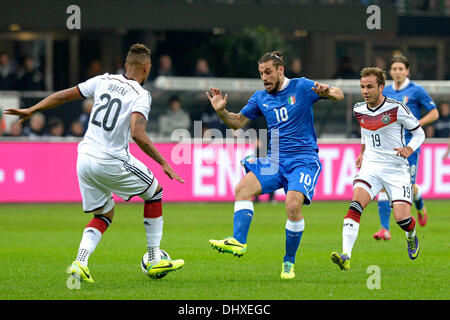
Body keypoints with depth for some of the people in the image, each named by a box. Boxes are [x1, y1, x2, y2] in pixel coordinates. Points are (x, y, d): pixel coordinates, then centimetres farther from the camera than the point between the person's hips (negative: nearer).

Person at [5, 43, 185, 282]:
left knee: (104, 214, 20)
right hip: (112, 162, -6)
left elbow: (64, 95, 12)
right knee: (155, 192, 17)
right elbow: (137, 134, -23)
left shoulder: (104, 81, 8)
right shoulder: (141, 95, -9)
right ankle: (155, 262, 18)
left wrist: (31, 110, 22)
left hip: (84, 160, 6)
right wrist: (163, 163, -18)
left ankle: (80, 262, -5)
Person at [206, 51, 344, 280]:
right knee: (243, 188, -19)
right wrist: (221, 111, -2)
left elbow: (339, 95, -4)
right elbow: (238, 122, 17)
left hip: (303, 160, -5)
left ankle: (289, 262, -7)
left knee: (293, 205, -24)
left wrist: (327, 92, -27)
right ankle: (238, 241, -24)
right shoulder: (261, 98, 11)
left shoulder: (301, 87, -2)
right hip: (275, 159, 5)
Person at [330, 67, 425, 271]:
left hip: (396, 169, -3)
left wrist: (409, 149, -18)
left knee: (402, 219, -11)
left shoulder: (396, 109, -11)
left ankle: (411, 237, 28)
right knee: (355, 205, -23)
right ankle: (346, 256, -33)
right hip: (370, 167, 3)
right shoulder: (359, 110, 4)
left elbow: (419, 133, 0)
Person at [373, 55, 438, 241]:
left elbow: (434, 114, 0)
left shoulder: (416, 91, -3)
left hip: (409, 144, -4)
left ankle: (420, 207, 34)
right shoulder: (385, 92, 10)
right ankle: (384, 229, -12)